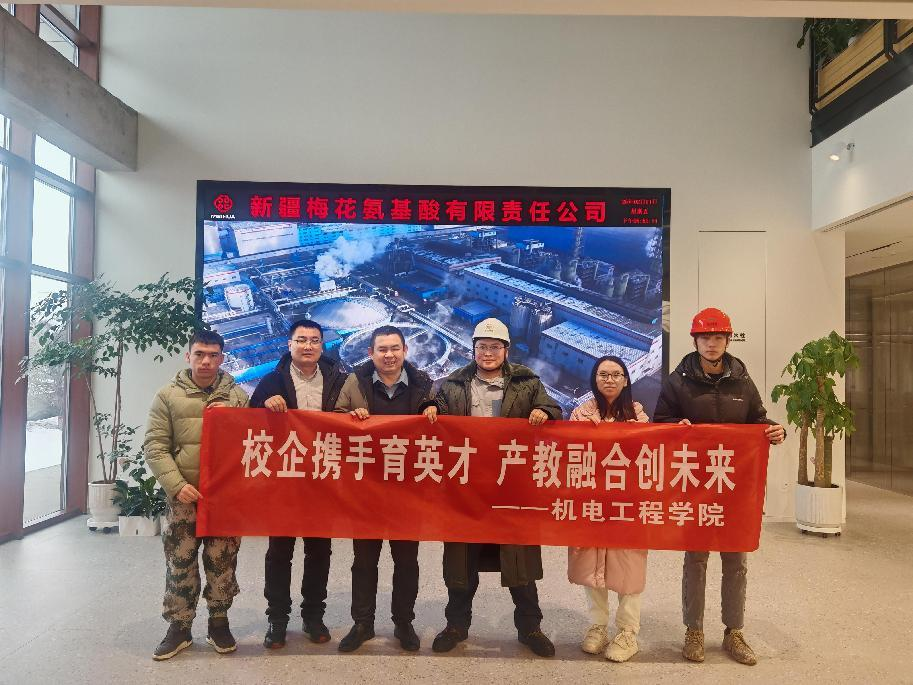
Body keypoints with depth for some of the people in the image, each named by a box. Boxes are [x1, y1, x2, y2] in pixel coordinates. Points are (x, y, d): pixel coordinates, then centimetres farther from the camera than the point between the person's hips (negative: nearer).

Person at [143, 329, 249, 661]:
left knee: (222, 564, 9)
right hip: (183, 496, 0)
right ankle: (179, 626, 25)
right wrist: (176, 484, -12)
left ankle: (219, 622, 27)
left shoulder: (237, 395, 5)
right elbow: (155, 447, -3)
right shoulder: (169, 395, 2)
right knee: (180, 564, 8)